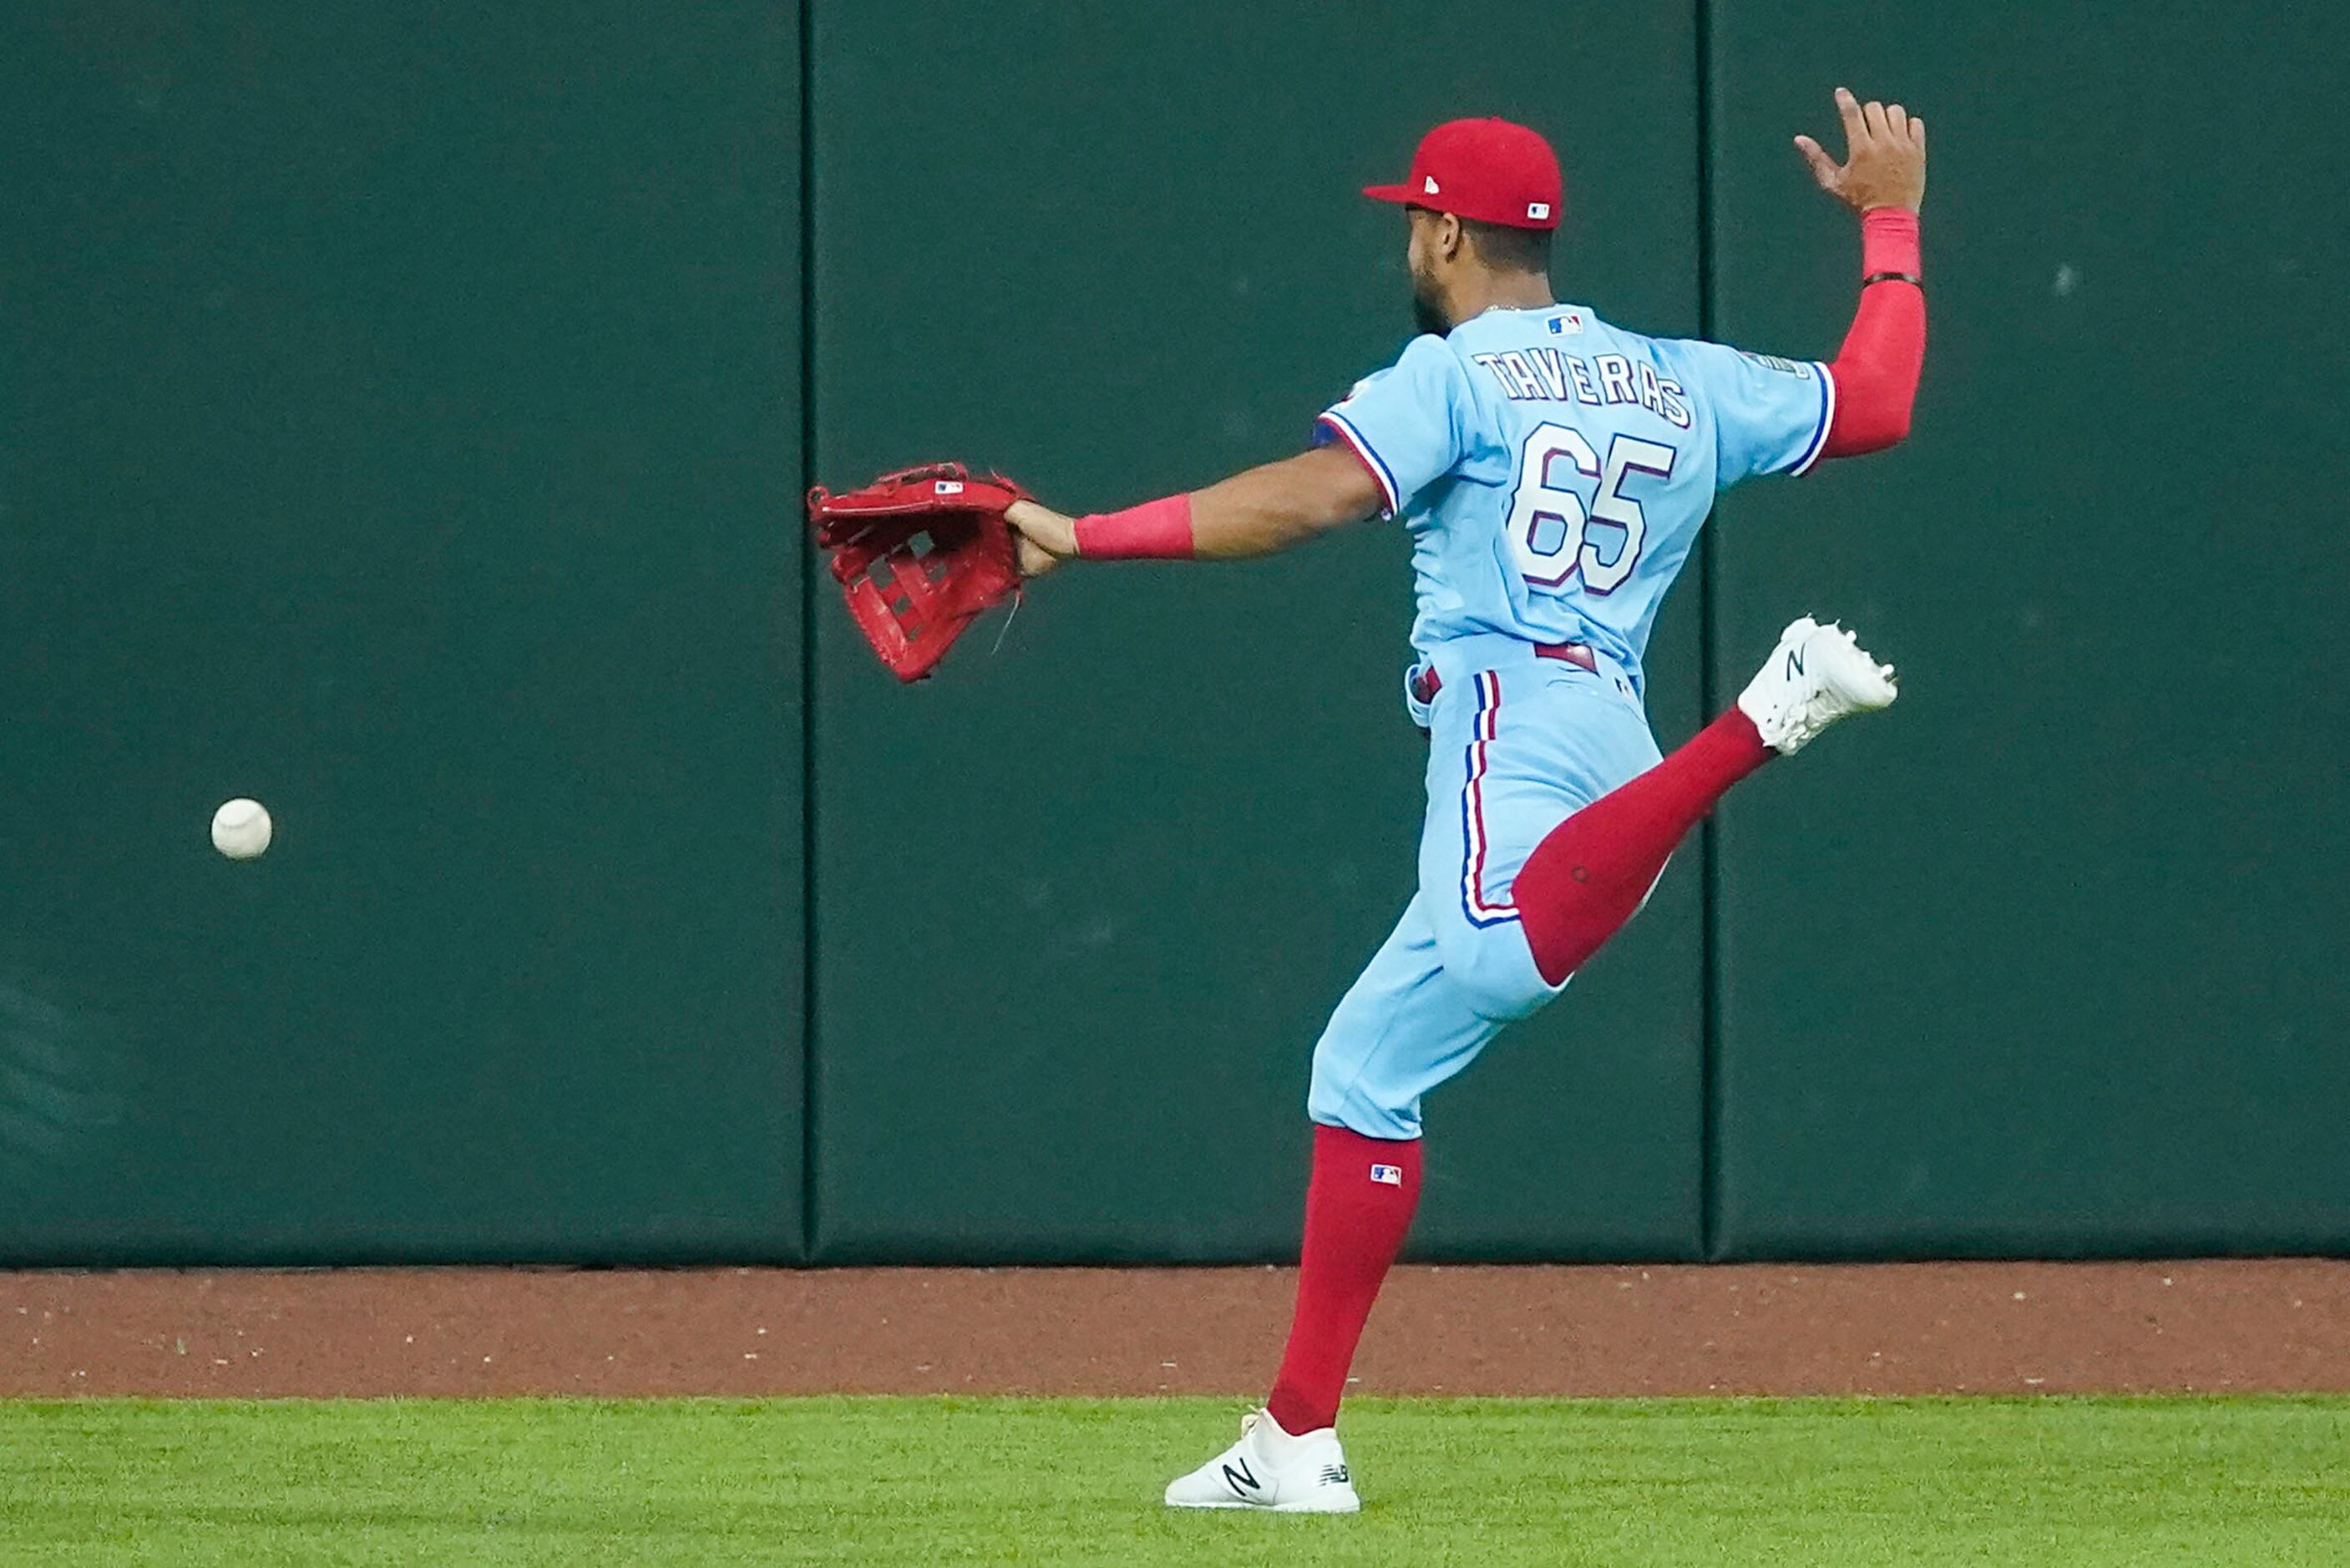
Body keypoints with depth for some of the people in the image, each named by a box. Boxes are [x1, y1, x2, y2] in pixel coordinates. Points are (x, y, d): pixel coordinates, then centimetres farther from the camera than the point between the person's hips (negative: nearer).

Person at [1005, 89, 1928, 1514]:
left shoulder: (1458, 375, 3)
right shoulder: (1684, 383, 23)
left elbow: (1315, 494, -12)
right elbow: (1877, 405, 30)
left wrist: (1088, 537, -13)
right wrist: (1890, 223, 42)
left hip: (1515, 710, -9)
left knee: (1500, 956, -41)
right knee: (1366, 1066, 14)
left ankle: (1767, 716, -46)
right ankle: (1299, 1444, 13)